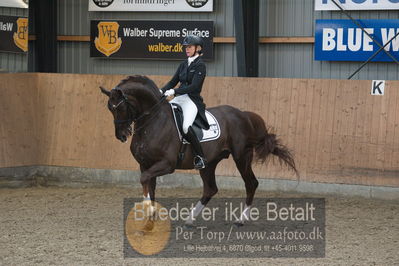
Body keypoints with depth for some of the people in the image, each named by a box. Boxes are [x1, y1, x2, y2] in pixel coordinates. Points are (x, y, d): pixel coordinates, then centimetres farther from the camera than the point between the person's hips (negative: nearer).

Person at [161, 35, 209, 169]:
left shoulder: (200, 65, -6)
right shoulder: (184, 64, 16)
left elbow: (194, 86, -16)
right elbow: (173, 81, 15)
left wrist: (174, 91, -23)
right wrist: (161, 91, -3)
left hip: (192, 100, -8)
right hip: (179, 98, 8)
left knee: (186, 127, -30)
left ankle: (200, 157, -18)